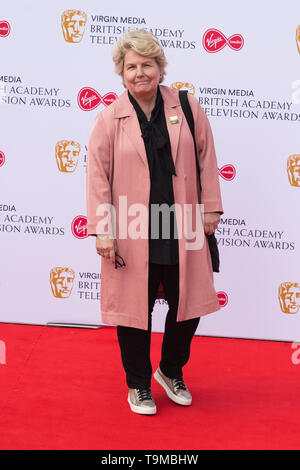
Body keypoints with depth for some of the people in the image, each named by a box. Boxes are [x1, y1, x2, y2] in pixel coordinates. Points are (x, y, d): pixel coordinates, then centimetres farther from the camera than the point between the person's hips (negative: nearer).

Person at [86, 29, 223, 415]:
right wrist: (102, 231, -8)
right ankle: (138, 385, 32)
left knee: (187, 307, 11)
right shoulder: (109, 119, -2)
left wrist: (210, 209, 4)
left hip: (181, 231, 2)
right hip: (132, 235, -2)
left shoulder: (186, 108, 3)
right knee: (134, 310, 9)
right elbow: (97, 175, -3)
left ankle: (171, 372, 39)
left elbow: (206, 160, 7)